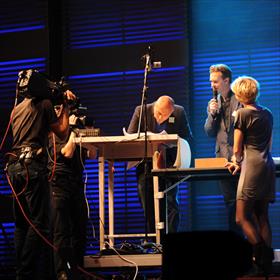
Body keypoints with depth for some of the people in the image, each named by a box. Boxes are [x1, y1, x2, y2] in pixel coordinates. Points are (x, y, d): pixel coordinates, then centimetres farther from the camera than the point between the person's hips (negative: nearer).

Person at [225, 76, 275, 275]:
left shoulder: (242, 114, -6)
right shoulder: (268, 114, 14)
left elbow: (237, 149, -2)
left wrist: (237, 162, 19)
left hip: (253, 168, -7)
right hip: (268, 166, 7)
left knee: (243, 218, -6)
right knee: (262, 216, 11)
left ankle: (261, 257, -14)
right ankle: (268, 259, 8)